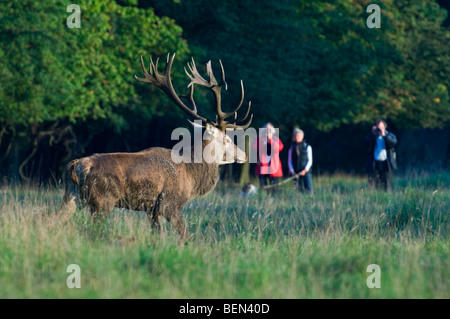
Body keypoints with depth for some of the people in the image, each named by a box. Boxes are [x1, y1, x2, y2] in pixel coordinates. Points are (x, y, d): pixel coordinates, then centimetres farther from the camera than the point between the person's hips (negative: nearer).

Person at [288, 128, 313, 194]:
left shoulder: (307, 147, 6)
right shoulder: (292, 148, 12)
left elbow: (310, 160, 2)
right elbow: (289, 161, 10)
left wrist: (305, 170, -11)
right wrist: (292, 171, -6)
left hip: (306, 172, -2)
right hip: (296, 173, 2)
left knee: (309, 190, -14)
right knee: (299, 190, -3)